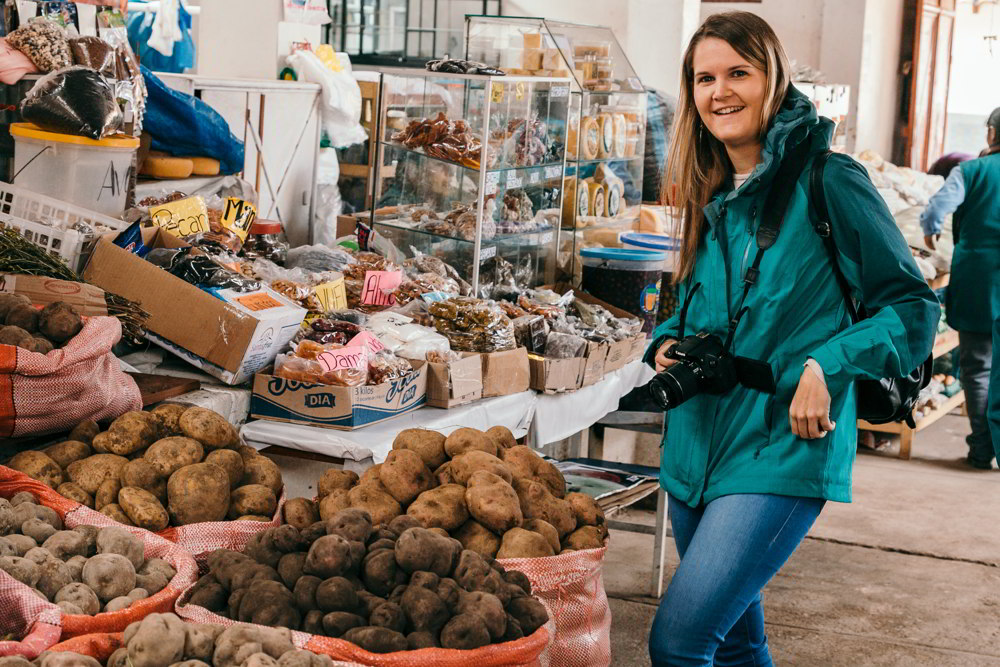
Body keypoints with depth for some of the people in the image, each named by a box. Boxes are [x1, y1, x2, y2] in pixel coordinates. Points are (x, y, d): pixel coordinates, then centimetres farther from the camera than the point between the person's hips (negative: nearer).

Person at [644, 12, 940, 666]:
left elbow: (913, 305, -7)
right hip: (698, 450, 7)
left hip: (783, 453, -7)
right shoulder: (710, 197, 12)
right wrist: (667, 343, 5)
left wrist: (826, 367, -19)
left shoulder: (828, 181, -8)